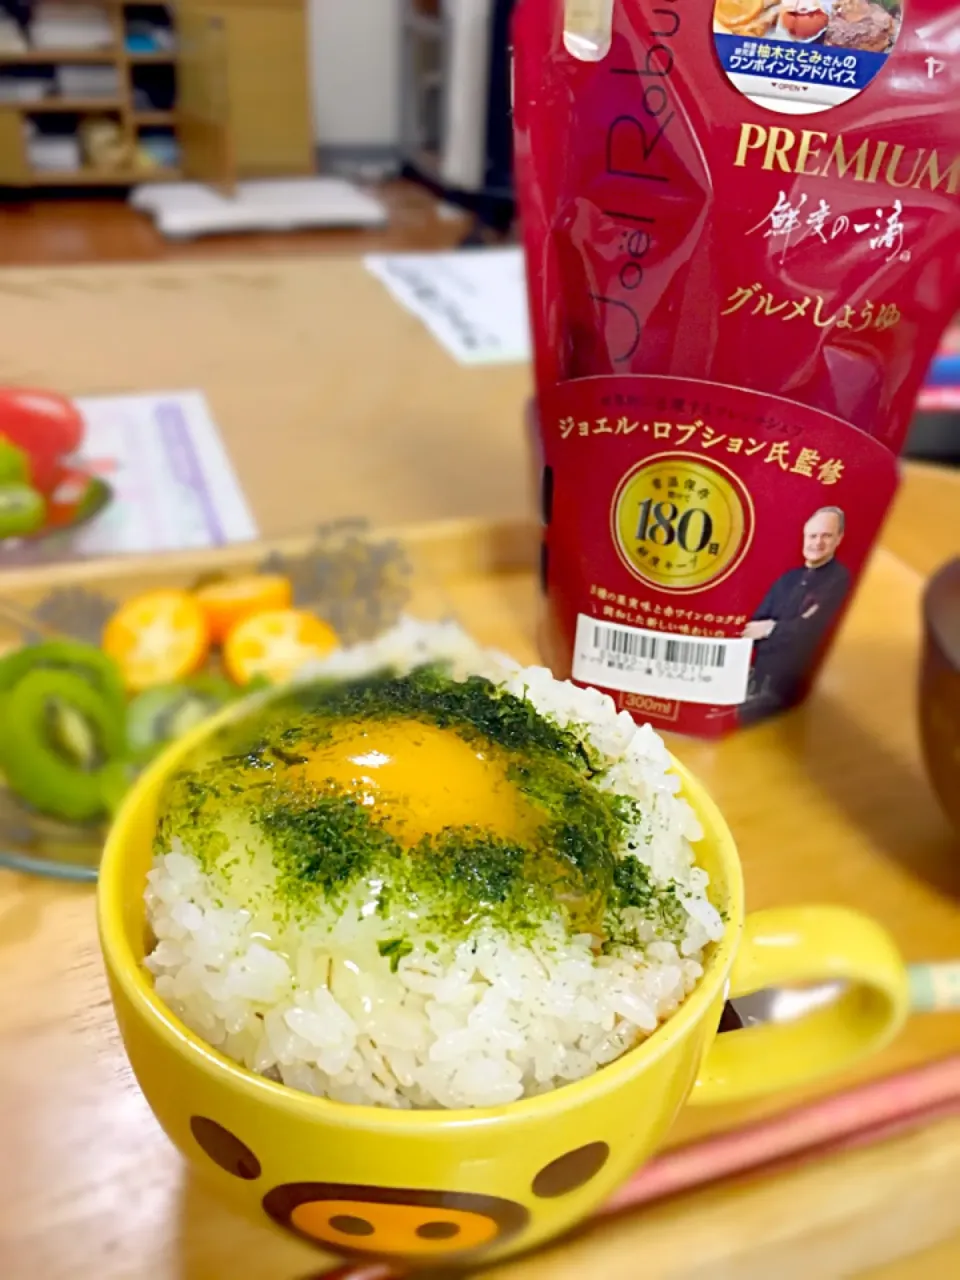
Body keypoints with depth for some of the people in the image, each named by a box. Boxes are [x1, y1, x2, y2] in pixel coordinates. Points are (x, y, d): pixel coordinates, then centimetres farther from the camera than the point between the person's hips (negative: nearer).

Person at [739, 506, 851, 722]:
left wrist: (772, 629, -3)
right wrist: (788, 629, -11)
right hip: (760, 678, 6)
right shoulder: (788, 579, 15)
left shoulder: (840, 580, -6)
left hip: (792, 686, -6)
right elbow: (754, 627, 8)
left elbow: (814, 630, -16)